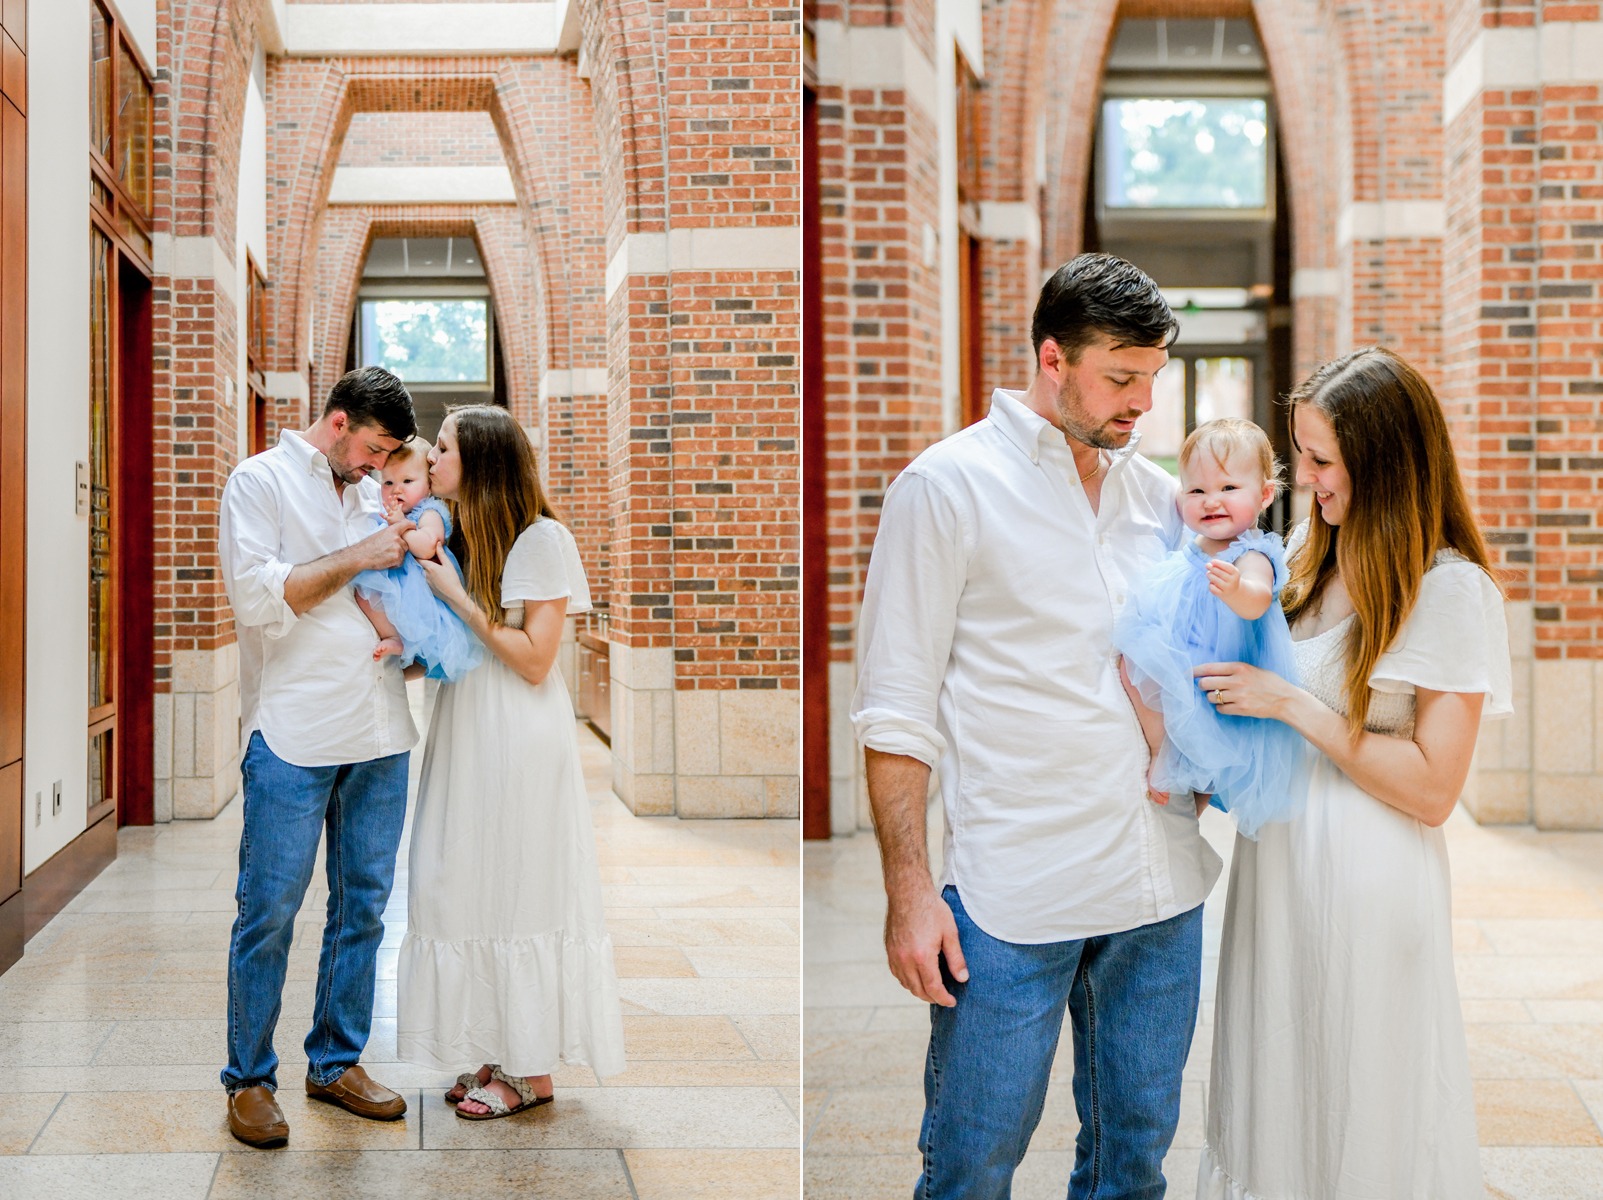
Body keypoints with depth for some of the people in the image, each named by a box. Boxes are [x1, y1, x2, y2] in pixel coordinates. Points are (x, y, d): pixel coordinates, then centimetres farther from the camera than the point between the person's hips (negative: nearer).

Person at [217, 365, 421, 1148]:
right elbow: (256, 596, -13)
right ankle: (249, 1079, 10)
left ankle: (336, 1062, 22)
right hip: (293, 737, -6)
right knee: (269, 912, -1)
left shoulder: (373, 494, 17)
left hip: (377, 734, 6)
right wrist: (357, 558, -12)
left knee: (363, 906, 10)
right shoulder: (260, 481, -1)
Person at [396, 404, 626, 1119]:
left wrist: (455, 597, -15)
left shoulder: (542, 539, -10)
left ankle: (534, 1073, 9)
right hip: (465, 736, 7)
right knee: (473, 890, 9)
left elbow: (535, 660, -15)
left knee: (521, 890, -1)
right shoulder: (457, 539, 12)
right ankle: (498, 1056, 20)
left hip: (520, 739, -7)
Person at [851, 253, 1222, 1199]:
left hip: (1163, 884, 5)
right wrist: (909, 891, -12)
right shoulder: (950, 484, -4)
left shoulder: (1158, 491, 12)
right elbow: (897, 711, -6)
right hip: (1014, 899, -5)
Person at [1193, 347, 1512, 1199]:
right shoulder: (1306, 552, 4)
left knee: (1360, 1106, 8)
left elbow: (1431, 790, -16)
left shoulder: (1450, 591, -14)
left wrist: (1292, 706, -18)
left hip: (1367, 872, -6)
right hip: (1274, 853, 6)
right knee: (1274, 1089, 17)